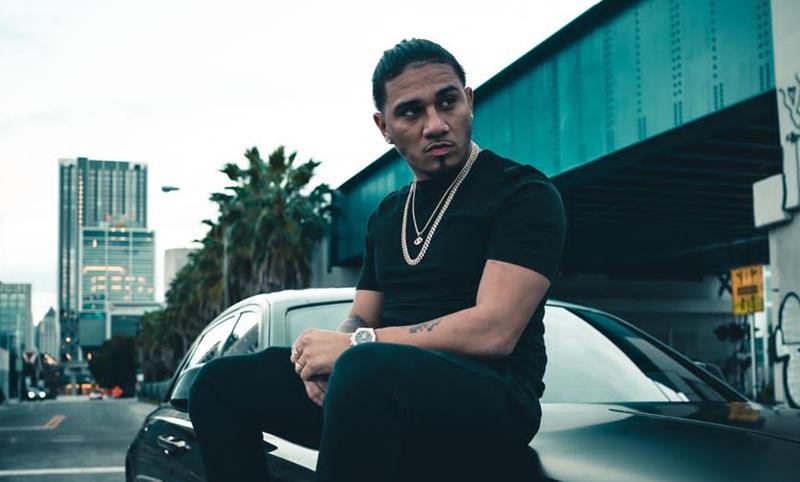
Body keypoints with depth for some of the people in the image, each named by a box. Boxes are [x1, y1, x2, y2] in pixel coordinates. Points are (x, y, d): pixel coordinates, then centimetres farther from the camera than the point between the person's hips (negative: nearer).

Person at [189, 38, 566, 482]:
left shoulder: (523, 193, -5)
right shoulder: (388, 213, 19)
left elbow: (494, 331, -17)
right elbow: (362, 319, 19)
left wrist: (353, 346, -15)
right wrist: (326, 353, -7)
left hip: (491, 396, -7)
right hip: (391, 390, 7)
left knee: (363, 369, -38)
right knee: (221, 382, 1)